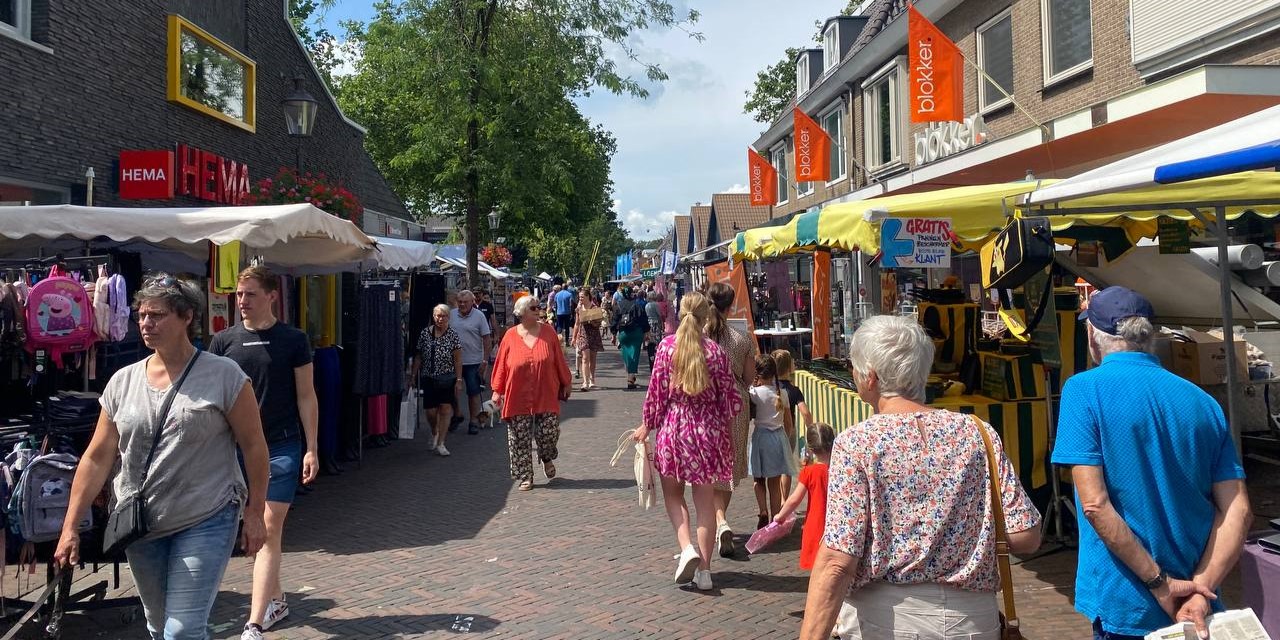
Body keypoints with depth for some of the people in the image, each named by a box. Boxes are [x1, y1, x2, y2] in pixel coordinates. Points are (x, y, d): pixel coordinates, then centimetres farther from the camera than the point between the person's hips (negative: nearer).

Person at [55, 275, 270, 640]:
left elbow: (254, 446, -6)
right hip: (140, 527, 5)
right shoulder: (123, 382, 4)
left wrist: (255, 512, -7)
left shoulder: (223, 376, -9)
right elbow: (97, 458, 6)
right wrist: (70, 526, 3)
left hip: (205, 522, -5)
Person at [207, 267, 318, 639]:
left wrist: (311, 449, -4)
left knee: (269, 531, -6)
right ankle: (276, 599, 32)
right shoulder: (223, 342, 4)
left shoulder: (293, 340, -2)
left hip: (282, 447, -3)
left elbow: (306, 396, 0)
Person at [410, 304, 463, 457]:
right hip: (428, 379, 2)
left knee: (445, 410, -4)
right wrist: (413, 375, 7)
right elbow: (418, 356, 9)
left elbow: (457, 359, -4)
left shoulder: (453, 335, -3)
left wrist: (459, 380, -8)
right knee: (431, 412, 2)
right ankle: (434, 433, 33)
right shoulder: (425, 333, 3)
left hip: (447, 379, -2)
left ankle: (440, 444, 4)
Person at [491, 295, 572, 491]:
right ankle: (525, 477, 17)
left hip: (546, 396, 1)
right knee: (520, 439, 3)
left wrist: (566, 383, 11)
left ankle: (547, 459, 33)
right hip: (519, 398, -1)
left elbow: (559, 359, 7)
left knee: (549, 433, -1)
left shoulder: (548, 332, 1)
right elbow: (501, 364, 1)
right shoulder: (511, 336, -3)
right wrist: (497, 390, 0)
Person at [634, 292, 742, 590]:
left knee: (673, 492, 18)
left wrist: (647, 425, 8)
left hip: (674, 425, -1)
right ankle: (703, 568, 13)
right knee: (705, 499, 10)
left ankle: (687, 547, -3)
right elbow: (728, 397, -1)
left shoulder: (667, 345, -7)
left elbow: (657, 390, -4)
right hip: (708, 428, 1)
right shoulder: (715, 350, -6)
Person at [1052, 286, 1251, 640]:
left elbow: (1095, 504, -19)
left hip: (1126, 607, -5)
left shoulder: (1084, 389, -11)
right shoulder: (1202, 401, 4)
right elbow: (1238, 512, -2)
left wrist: (1160, 584, -14)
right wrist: (1199, 588, -9)